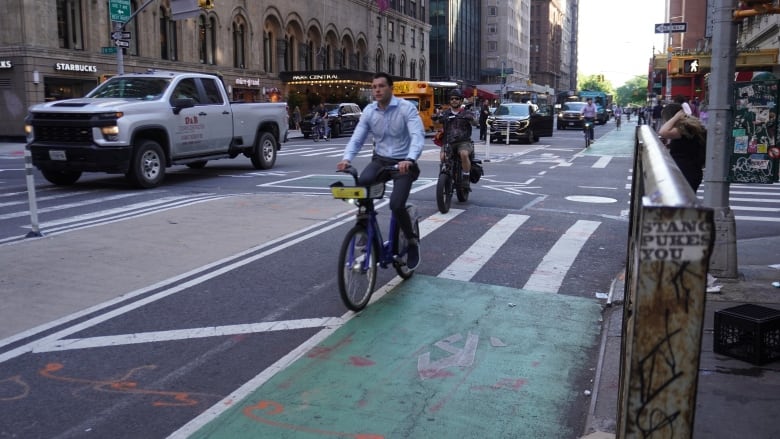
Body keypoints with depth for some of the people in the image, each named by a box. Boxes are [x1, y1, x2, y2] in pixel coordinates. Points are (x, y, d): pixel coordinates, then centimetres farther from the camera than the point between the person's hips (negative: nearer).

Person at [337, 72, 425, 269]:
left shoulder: (406, 108, -13)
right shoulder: (369, 111, 1)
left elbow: (418, 136, -24)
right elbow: (357, 138, -2)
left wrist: (410, 159, -43)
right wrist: (346, 158, -23)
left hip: (403, 163, -4)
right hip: (380, 160, 4)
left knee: (396, 205, -21)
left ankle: (412, 240, 6)